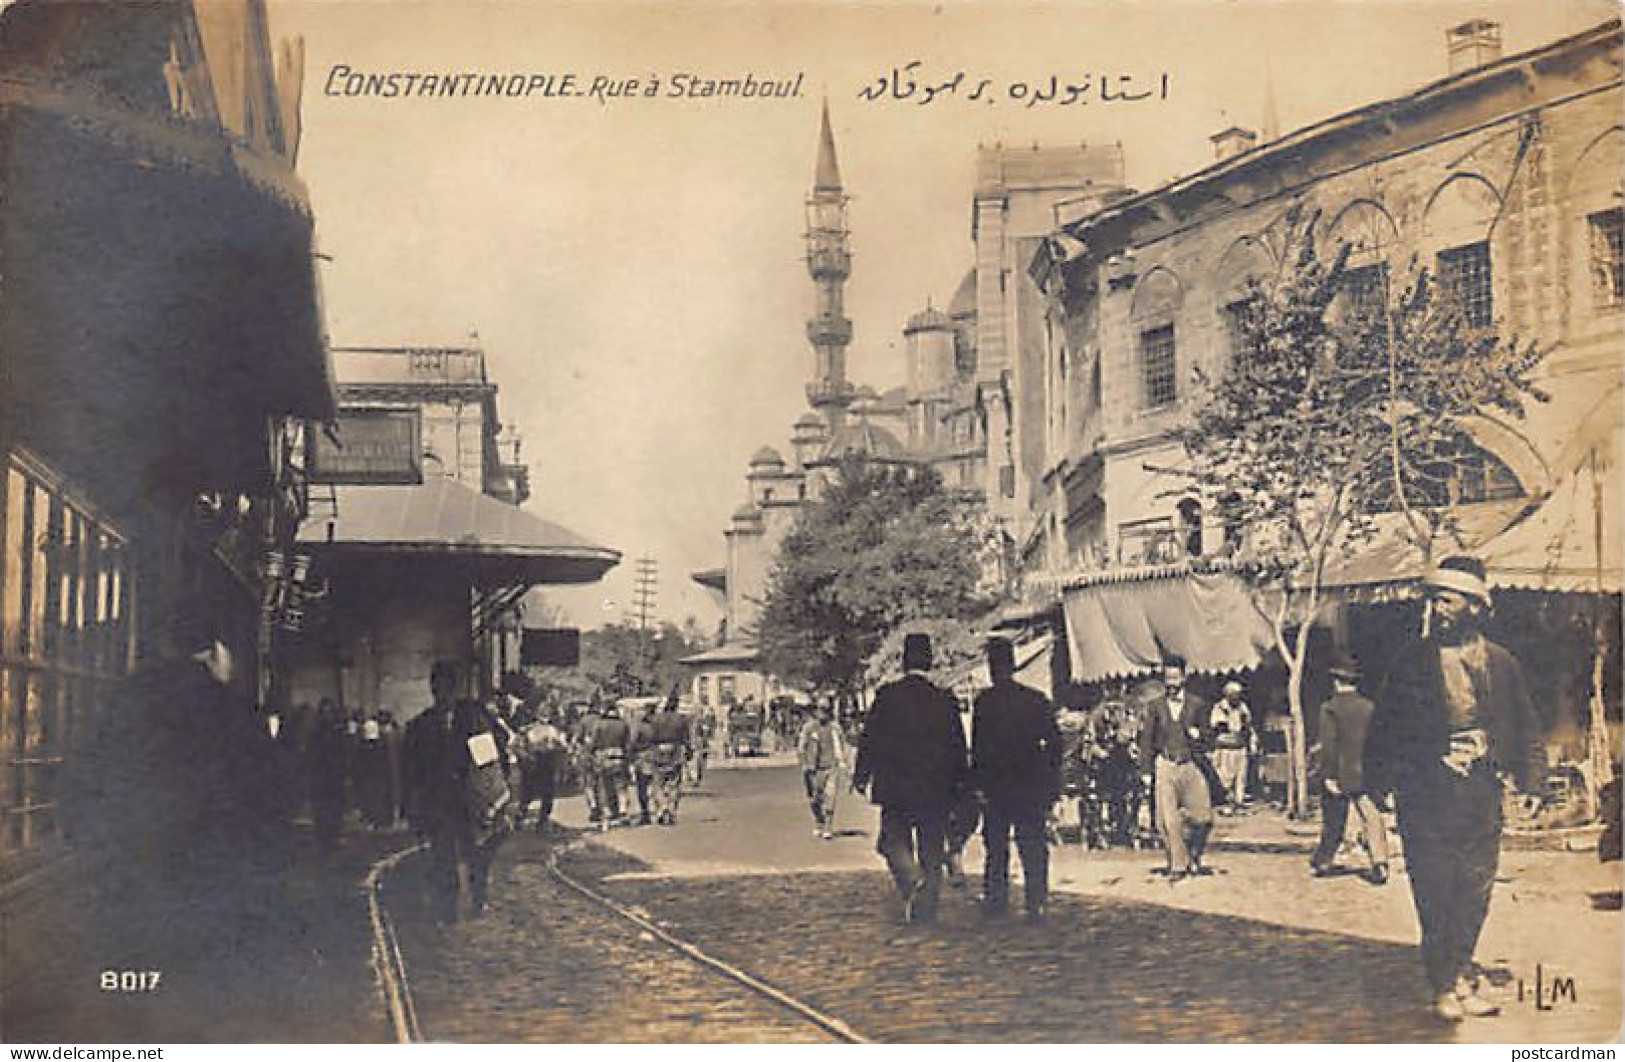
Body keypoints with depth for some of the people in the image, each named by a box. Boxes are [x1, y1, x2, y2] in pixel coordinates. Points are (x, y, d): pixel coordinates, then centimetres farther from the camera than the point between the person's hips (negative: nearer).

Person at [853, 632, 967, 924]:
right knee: (931, 852, 9)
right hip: (936, 790, 2)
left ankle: (911, 879, -17)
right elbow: (958, 746, 7)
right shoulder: (945, 699, 2)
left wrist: (861, 776, 4)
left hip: (895, 787, -2)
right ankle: (925, 910, 9)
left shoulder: (887, 695, -6)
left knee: (893, 840, 10)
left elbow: (870, 739, -4)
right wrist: (957, 785, 16)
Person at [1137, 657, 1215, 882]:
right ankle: (1178, 865, 10)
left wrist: (1198, 734, -11)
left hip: (1190, 765, 1)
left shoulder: (1195, 704, 6)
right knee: (1169, 819, -3)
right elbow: (1147, 739, 6)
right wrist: (1146, 769, 0)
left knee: (1203, 816, -2)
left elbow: (1205, 734, 13)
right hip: (1165, 766, -1)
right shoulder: (1155, 705, 4)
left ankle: (1193, 857, 23)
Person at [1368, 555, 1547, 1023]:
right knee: (1435, 902, 0)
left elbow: (1526, 730, 11)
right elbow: (1384, 733, 5)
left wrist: (1532, 782, 1)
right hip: (1425, 801, -2)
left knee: (1474, 899, 8)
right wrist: (1384, 779, -4)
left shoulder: (1502, 663, 6)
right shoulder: (1412, 663, 2)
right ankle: (1445, 987, 11)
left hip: (1481, 799, 2)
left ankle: (1461, 978, 23)